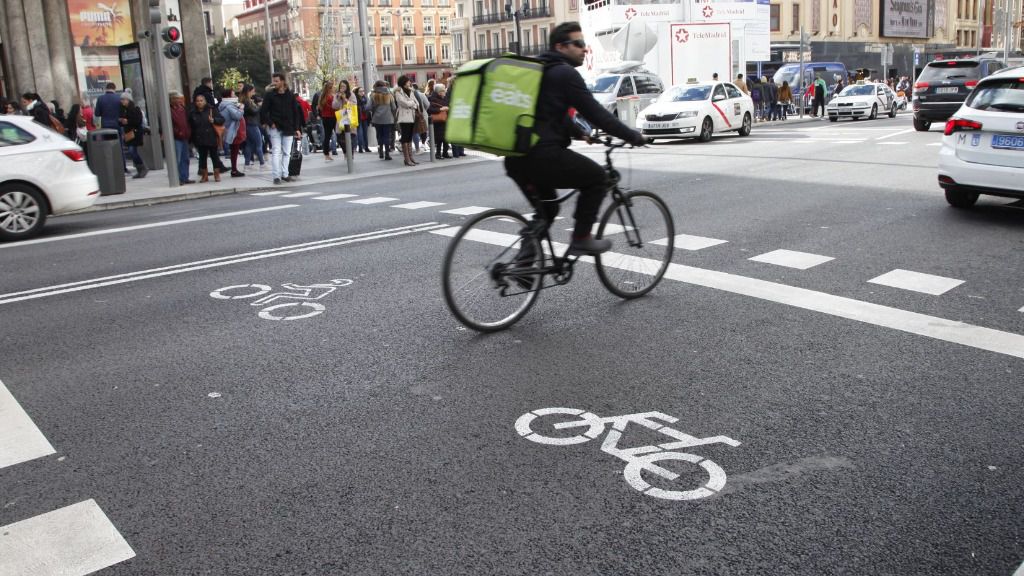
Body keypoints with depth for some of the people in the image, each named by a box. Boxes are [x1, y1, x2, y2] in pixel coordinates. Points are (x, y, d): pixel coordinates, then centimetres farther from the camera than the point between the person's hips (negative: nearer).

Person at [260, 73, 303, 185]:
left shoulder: (290, 95, 4)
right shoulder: (269, 95, -1)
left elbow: (296, 112, 6)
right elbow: (263, 111, -1)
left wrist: (297, 128, 1)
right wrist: (270, 123, -11)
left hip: (288, 129, 2)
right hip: (275, 128, -2)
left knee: (287, 152, 8)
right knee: (276, 152, -6)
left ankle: (285, 174, 17)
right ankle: (276, 176, -6)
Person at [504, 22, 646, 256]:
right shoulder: (565, 73, -6)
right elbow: (595, 112, -8)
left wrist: (580, 133, 45)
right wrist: (634, 136, 1)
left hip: (516, 158, 9)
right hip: (542, 154, -9)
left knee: (546, 210, 26)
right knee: (597, 177, 9)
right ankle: (581, 239, 9)